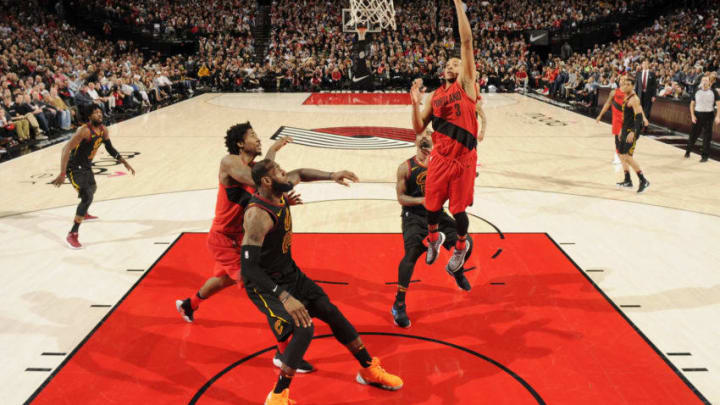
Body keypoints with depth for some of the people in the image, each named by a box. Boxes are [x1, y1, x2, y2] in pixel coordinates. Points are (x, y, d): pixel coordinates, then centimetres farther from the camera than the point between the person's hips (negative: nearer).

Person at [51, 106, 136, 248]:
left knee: (92, 189, 33)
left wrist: (124, 162, 7)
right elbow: (66, 149, -31)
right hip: (74, 168, -9)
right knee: (87, 197, -23)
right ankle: (72, 235, -17)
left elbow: (110, 148, 14)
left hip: (86, 166, 9)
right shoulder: (84, 130, -27)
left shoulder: (103, 130, -2)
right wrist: (62, 174, -37)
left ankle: (84, 214, 65)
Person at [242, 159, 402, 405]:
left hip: (290, 272, 9)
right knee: (304, 329, -25)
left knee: (331, 313, 10)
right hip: (266, 283, -9)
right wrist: (284, 297, -44)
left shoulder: (280, 192, -5)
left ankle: (368, 370, 28)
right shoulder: (257, 215, -30)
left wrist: (331, 176, 9)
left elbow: (299, 174, 20)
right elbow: (249, 267, -36)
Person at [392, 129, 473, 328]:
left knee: (466, 242, -7)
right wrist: (421, 200, -21)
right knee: (412, 254, -23)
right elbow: (401, 197, -4)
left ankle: (457, 270, 31)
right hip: (414, 217, -3)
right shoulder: (406, 167, -2)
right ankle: (399, 306, -13)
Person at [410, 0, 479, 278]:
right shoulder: (435, 95, 11)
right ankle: (434, 238, 41)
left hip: (463, 159, -3)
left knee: (458, 209, 4)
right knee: (432, 205, 10)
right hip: (439, 158, 3)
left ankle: (461, 246, 32)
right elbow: (419, 129, 9)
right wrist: (416, 103, -7)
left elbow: (466, 42, -9)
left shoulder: (466, 84, 1)